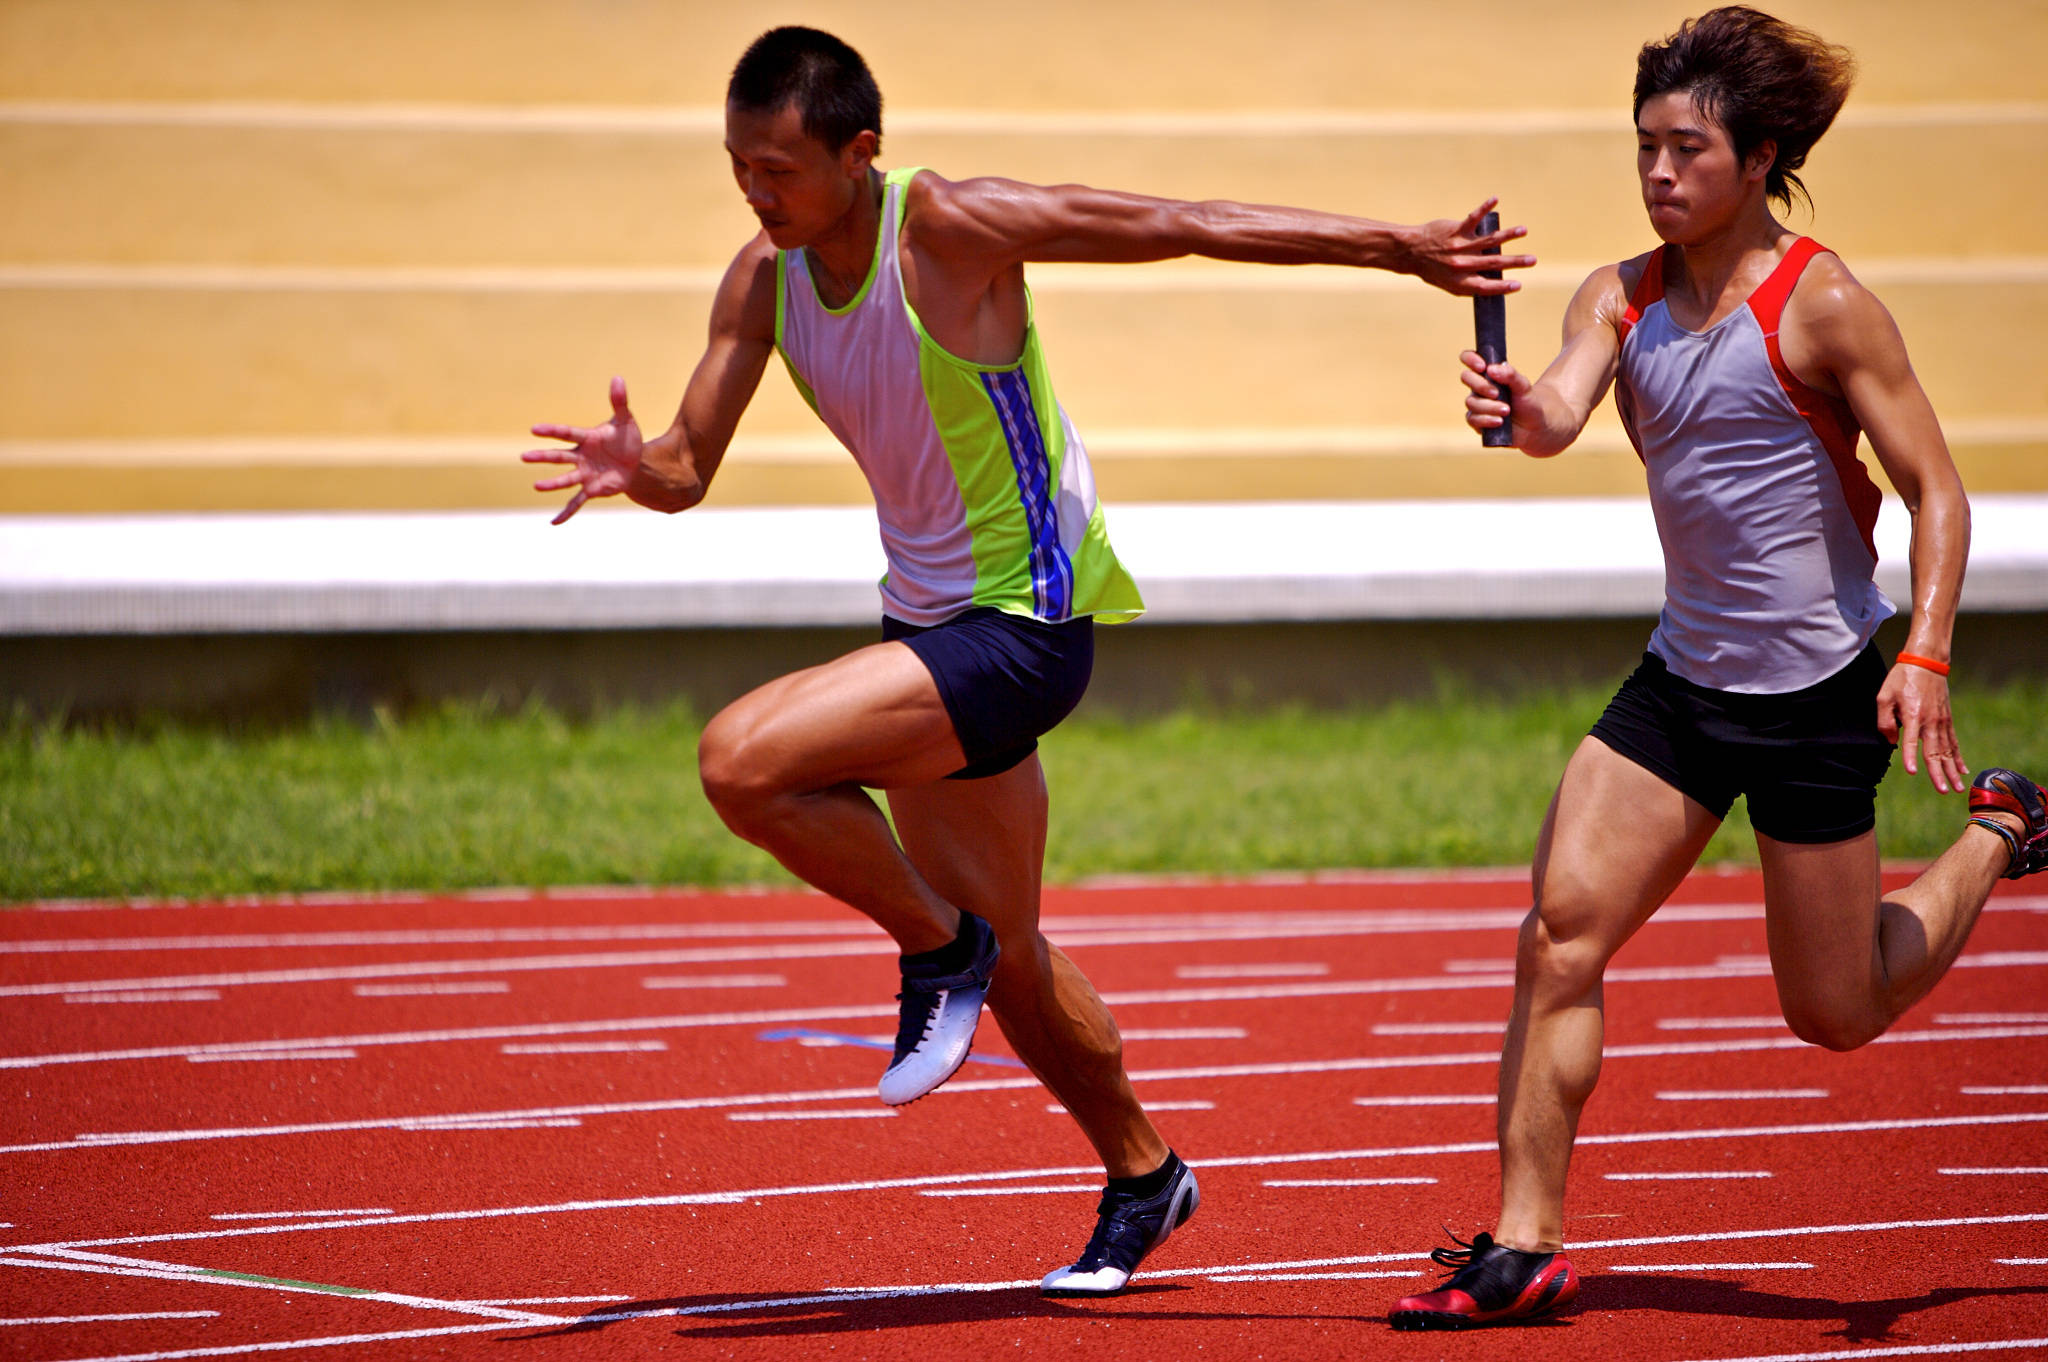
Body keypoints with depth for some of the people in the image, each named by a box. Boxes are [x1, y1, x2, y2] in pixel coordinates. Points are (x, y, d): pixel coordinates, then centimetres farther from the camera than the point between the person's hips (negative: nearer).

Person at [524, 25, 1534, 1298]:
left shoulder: (951, 227, -22)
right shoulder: (765, 277, -2)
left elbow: (1188, 226, -18)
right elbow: (691, 465, 0)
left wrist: (1406, 247, -16)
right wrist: (636, 468, -25)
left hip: (1021, 629, -8)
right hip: (928, 620, 8)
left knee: (744, 759, -26)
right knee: (1009, 962, 19)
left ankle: (942, 948, -4)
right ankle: (1144, 1174, 40)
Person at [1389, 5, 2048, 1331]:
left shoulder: (1823, 304, -13)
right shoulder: (1620, 297, 2)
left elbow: (1938, 491, -11)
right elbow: (1559, 415, -17)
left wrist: (1925, 657, -24)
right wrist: (1518, 406, -42)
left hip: (1818, 686, -5)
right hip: (1684, 676, 5)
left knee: (1835, 1013, 5)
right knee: (1562, 929, -10)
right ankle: (1525, 1246, -5)